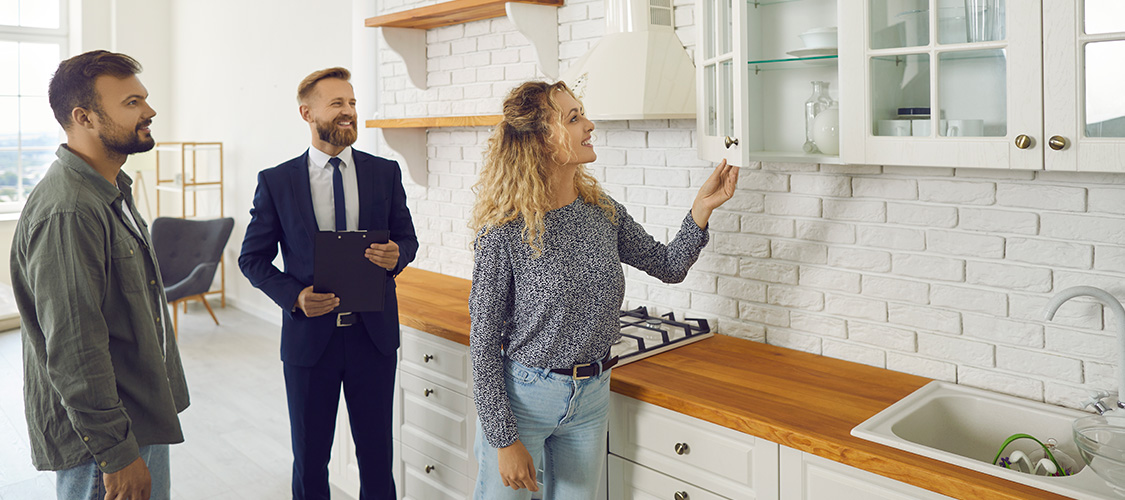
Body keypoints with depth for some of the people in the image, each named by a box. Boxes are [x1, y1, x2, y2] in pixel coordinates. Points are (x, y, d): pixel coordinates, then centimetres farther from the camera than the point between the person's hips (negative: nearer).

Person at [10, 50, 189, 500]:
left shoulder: (112, 190, 9)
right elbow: (74, 352, -27)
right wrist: (117, 454, -22)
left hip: (144, 415, 10)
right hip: (100, 439, -9)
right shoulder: (67, 213, -25)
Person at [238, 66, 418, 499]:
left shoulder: (385, 172, 2)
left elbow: (407, 238, 8)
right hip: (309, 334, -1)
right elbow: (252, 257, 2)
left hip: (374, 333, 1)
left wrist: (396, 255, -17)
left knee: (376, 452, 13)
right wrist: (294, 296, -16)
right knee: (309, 457, 14)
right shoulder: (276, 181, -2)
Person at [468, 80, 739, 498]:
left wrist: (702, 209, -6)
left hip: (591, 399, 5)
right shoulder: (505, 231, -18)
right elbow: (484, 343, -14)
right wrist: (505, 439, -14)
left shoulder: (604, 213, -2)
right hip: (523, 396, -5)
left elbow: (669, 266, 10)